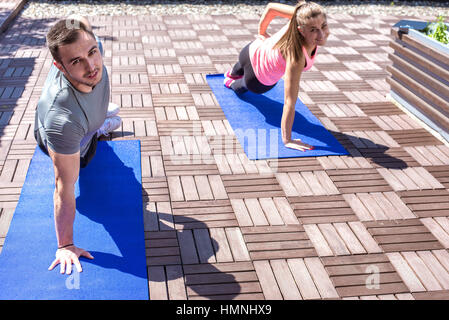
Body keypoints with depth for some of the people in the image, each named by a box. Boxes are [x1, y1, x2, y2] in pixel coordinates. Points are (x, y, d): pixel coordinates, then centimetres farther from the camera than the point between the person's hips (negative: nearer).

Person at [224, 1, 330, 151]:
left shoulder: (301, 18, -34)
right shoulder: (297, 56, -49)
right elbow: (289, 102, -45)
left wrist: (261, 32, 0)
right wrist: (287, 140, -40)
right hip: (260, 81, -5)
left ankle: (232, 74, 79)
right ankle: (231, 83, 71)